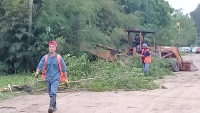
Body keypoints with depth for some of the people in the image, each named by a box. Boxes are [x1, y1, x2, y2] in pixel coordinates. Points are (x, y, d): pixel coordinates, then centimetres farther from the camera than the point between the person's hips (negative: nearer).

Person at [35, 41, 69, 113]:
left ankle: (51, 107, -26)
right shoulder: (45, 57, 4)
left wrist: (66, 79, 6)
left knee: (53, 92, -21)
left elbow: (63, 69, 3)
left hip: (55, 78, -4)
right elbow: (40, 65, -5)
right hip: (48, 78, 4)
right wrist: (37, 72, -27)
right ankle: (54, 106, 30)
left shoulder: (59, 58, -2)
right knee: (50, 93, 14)